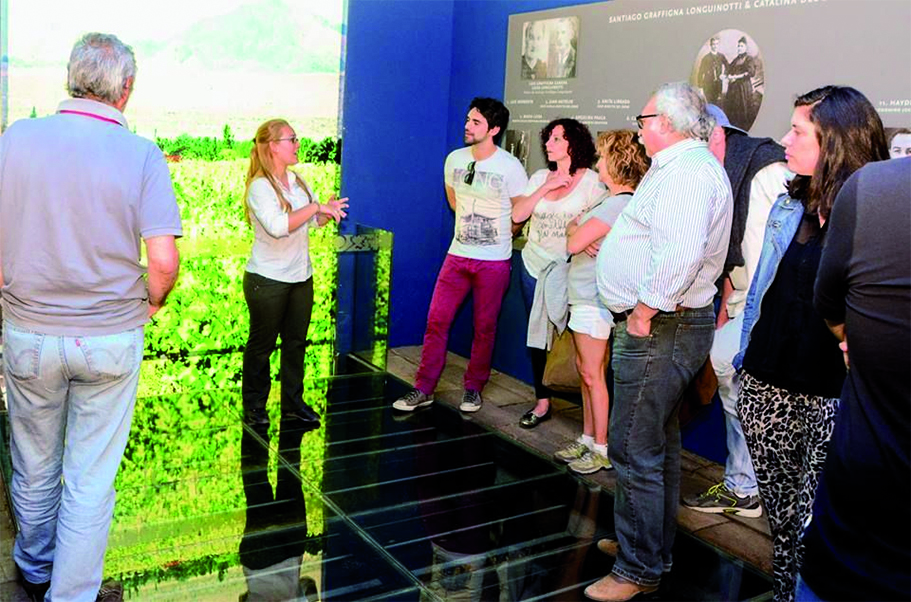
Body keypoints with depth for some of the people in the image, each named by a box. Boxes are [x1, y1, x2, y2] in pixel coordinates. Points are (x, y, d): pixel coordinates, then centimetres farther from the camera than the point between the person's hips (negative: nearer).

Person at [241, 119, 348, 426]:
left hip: (301, 277, 7)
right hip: (267, 281, -7)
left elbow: (314, 221, 16)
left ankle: (293, 401, 26)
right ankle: (254, 405, 22)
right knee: (262, 345, 7)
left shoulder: (297, 181, 7)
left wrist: (329, 210, -6)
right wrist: (317, 206, -27)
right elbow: (277, 226, -31)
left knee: (296, 342, 13)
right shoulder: (260, 187, -16)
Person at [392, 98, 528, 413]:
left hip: (494, 262, -4)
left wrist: (498, 233, 9)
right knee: (436, 320, 2)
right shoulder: (455, 159, 4)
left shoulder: (510, 166, -10)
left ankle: (473, 389, 23)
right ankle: (424, 389, 12)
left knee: (484, 327, 6)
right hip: (457, 255, 4)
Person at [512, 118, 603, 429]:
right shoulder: (540, 177, 10)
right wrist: (546, 187, -7)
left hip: (569, 271, -5)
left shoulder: (591, 181, -3)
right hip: (535, 265, 5)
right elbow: (517, 215, 0)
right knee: (538, 336, 10)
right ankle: (542, 402, 21)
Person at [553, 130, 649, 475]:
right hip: (585, 296, 10)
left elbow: (573, 244, -21)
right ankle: (587, 439, 25)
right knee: (585, 371, 15)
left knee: (592, 374, -2)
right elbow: (572, 228, 13)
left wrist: (578, 233, 0)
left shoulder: (617, 204, -19)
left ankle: (601, 449, 9)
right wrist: (582, 233, -9)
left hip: (594, 301, -10)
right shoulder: (614, 201, 13)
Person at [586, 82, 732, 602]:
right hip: (667, 325, 11)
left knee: (635, 452, -5)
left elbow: (680, 255, -31)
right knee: (659, 444, 20)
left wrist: (645, 312, -23)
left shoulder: (686, 170, -18)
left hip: (659, 329, -11)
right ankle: (655, 548, 34)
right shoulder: (682, 166, 18)